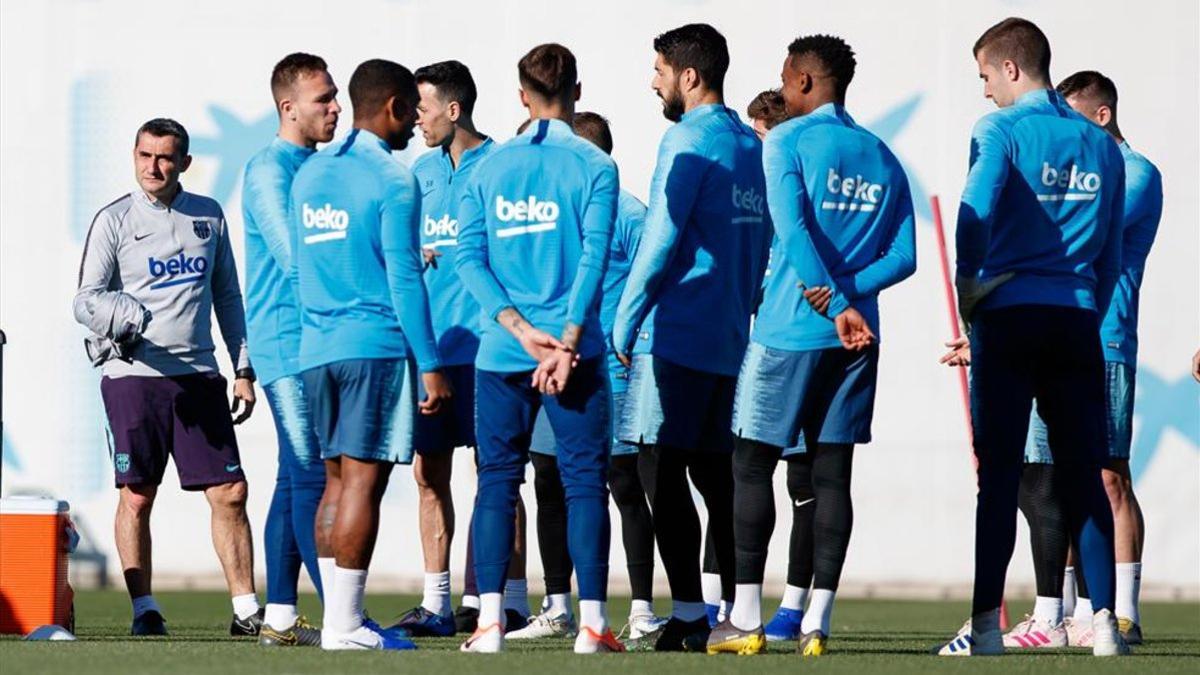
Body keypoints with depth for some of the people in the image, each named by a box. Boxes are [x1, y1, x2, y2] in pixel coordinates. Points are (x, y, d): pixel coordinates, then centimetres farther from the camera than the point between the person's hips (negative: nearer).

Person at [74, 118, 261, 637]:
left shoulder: (208, 217, 13)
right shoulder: (113, 221, 2)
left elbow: (228, 297, 19)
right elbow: (86, 299, -2)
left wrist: (244, 369, 14)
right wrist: (115, 313, -25)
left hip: (198, 375, 3)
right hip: (133, 375, -3)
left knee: (229, 493, -2)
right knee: (136, 497, -2)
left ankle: (246, 609, 3)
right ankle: (144, 609, 6)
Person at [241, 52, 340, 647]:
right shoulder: (270, 170, -10)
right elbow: (297, 258, -18)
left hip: (317, 343, 9)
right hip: (288, 345, -9)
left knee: (297, 478, 9)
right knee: (312, 476, -12)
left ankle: (279, 618, 13)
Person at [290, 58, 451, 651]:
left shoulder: (309, 174, 15)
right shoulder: (391, 180, -8)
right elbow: (403, 280, -11)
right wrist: (430, 366, -9)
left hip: (317, 350, 7)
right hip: (376, 346, -7)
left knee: (338, 479, 12)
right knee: (363, 479, -6)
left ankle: (339, 614, 10)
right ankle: (343, 624, -8)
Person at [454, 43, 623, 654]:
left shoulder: (489, 167, 6)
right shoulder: (593, 167, -2)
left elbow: (468, 256, -1)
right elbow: (593, 256, -11)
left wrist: (518, 327, -7)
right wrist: (567, 341, -13)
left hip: (500, 351, 2)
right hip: (573, 350, -2)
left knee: (497, 481, 8)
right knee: (584, 480, 2)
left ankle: (490, 620, 0)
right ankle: (591, 622, -4)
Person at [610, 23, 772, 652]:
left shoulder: (688, 141, -11)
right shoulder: (750, 146, 14)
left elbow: (660, 240, -15)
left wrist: (623, 326, -9)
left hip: (674, 337, -8)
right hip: (729, 339, 8)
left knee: (662, 471, -7)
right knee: (715, 473, 12)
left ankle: (688, 614, -11)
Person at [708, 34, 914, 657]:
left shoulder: (787, 142, -4)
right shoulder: (882, 159, 14)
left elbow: (792, 228, -18)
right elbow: (903, 257, 8)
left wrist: (836, 304, -20)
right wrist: (847, 295, -3)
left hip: (788, 329, -5)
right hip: (854, 339, 5)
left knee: (752, 465, 3)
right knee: (831, 471, 5)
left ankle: (745, 618, -1)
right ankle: (816, 621, 0)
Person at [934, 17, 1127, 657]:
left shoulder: (1003, 131, -5)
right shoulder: (1101, 145, 12)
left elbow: (977, 210, -20)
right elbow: (1111, 252, 15)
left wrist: (967, 284, -7)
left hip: (1010, 316, -4)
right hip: (1077, 320, 4)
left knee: (997, 473, -2)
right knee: (1083, 476, 7)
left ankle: (985, 627, -3)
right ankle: (1103, 622, 0)